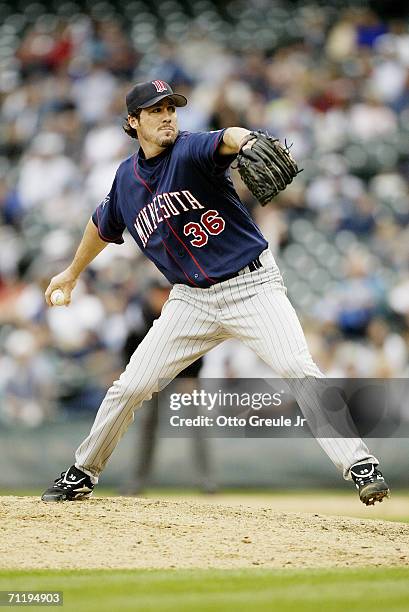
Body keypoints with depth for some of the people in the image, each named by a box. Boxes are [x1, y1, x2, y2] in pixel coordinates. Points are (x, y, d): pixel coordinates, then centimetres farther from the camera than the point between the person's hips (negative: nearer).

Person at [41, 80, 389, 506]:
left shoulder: (190, 151, -12)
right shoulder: (126, 178, 6)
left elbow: (226, 139, -38)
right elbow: (102, 227, 27)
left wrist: (246, 142, -62)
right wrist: (72, 272, 40)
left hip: (251, 286, -5)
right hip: (192, 299, 5)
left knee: (299, 371, -23)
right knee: (130, 386, 2)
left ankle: (360, 466, -22)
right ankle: (82, 474, 22)